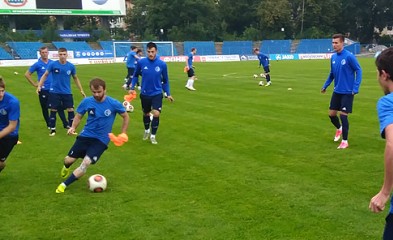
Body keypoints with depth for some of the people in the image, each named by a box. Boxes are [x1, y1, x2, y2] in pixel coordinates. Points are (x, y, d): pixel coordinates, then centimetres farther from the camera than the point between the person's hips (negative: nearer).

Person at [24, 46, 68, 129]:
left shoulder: (52, 63, 3)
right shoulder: (37, 64, -5)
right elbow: (27, 74, 0)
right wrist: (34, 84, -2)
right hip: (43, 90, -2)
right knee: (45, 108, 7)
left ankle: (65, 124, 0)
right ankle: (49, 124, 20)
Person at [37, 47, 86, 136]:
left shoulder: (71, 66, -3)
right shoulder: (53, 64, -8)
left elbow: (75, 78, 10)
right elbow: (45, 75, 2)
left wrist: (81, 90, 8)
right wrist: (39, 86, -8)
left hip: (67, 92, 1)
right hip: (54, 92, -1)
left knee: (70, 110, -2)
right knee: (53, 110, 3)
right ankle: (53, 129, 17)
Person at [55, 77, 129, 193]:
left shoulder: (113, 103, -15)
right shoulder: (87, 101, -8)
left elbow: (125, 116, 0)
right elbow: (79, 116, 7)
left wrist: (123, 134, -1)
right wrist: (73, 127, -12)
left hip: (101, 140, -3)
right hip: (86, 135, 3)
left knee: (86, 163, -21)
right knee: (69, 160, 3)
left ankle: (64, 184, -5)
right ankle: (66, 167, 44)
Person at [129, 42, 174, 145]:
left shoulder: (162, 64, -11)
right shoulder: (141, 62, -11)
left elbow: (165, 80, 3)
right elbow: (136, 75, 7)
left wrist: (168, 94, 3)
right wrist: (132, 87, -2)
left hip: (157, 94, -1)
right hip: (144, 94, 1)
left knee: (156, 114, -16)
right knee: (146, 114, 17)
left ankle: (153, 136, 5)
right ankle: (147, 131, 47)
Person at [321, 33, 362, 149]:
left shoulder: (349, 56, -16)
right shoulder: (333, 57, 4)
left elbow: (358, 71, -11)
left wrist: (355, 88, -17)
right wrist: (325, 86, 15)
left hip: (347, 92, -6)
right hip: (337, 91, 6)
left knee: (343, 115, -6)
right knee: (331, 114, 10)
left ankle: (345, 141, 9)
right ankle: (339, 129, 41)